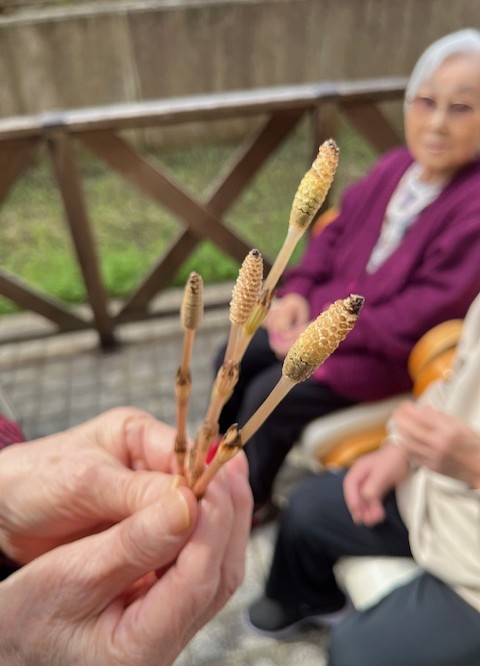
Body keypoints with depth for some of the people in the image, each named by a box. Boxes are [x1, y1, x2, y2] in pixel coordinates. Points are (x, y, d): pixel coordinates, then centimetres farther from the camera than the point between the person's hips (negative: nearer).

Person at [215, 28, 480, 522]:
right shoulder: (396, 166, 1)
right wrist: (297, 291, -8)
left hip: (391, 350, -7)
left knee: (271, 397, -16)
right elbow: (336, 231, 8)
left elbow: (428, 310, -24)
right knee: (235, 359, 2)